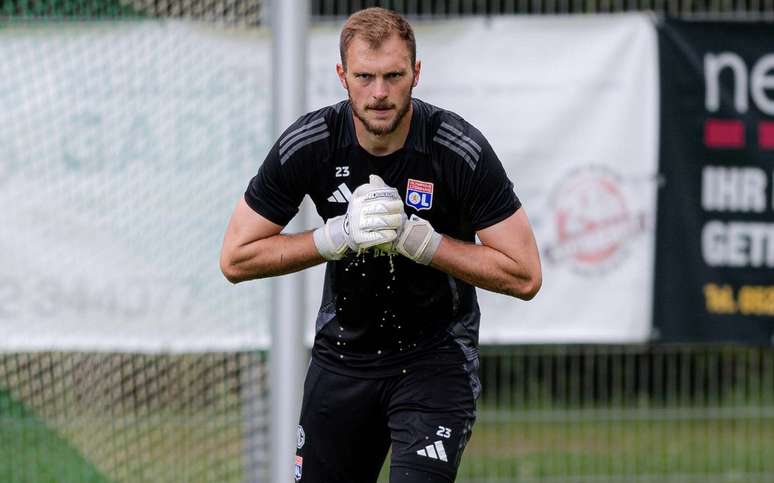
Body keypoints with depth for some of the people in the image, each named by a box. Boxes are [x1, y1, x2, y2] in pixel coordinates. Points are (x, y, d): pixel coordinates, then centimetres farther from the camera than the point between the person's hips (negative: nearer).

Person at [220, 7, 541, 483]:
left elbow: (524, 275, -18)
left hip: (435, 355, -3)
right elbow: (236, 259, -9)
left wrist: (417, 240, -26)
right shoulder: (305, 147, -14)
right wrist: (338, 237, -23)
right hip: (342, 350, 3)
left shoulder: (464, 152, -20)